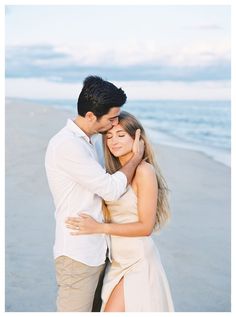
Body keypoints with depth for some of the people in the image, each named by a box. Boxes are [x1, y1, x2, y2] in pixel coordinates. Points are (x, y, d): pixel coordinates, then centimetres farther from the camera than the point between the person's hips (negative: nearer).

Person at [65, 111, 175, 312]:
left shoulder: (144, 171, -15)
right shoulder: (115, 171, 7)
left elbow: (145, 227, -16)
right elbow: (110, 215, 8)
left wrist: (99, 227, -20)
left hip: (138, 260, -7)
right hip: (117, 260, 7)